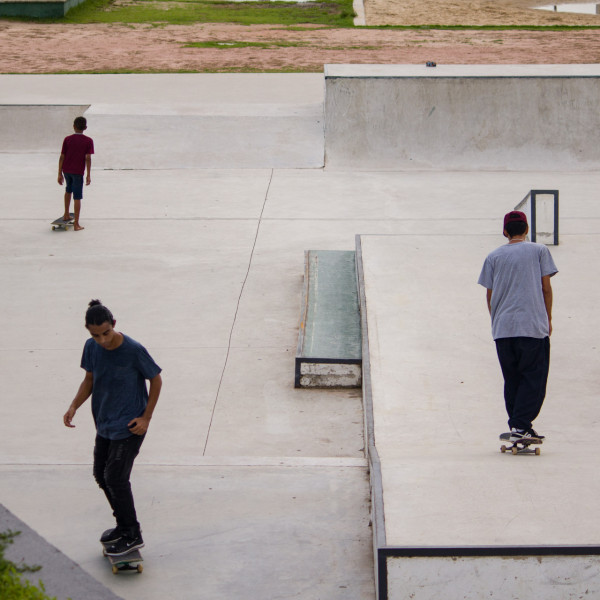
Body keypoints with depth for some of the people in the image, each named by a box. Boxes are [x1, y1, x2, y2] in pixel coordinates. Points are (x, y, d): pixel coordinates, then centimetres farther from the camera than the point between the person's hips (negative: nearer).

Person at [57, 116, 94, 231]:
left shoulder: (67, 139, 0)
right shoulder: (88, 141, -6)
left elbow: (62, 157, -1)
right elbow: (88, 158, -11)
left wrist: (60, 174, 5)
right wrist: (88, 175, -6)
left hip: (66, 170, 3)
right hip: (78, 171, -3)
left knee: (68, 189, 29)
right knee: (77, 197, 1)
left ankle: (66, 215, 31)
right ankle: (76, 224, 1)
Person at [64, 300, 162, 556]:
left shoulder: (134, 351, -22)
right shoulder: (91, 348, -6)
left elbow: (156, 380, -10)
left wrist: (146, 417, -11)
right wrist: (74, 406, -8)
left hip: (129, 425, -7)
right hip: (104, 424, 7)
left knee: (115, 477, -9)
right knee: (101, 474, 14)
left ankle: (132, 535, 6)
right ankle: (124, 524, 32)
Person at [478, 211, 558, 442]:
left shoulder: (494, 256, 10)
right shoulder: (539, 251, 5)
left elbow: (489, 295, 10)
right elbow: (546, 288, 4)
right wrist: (548, 318, 14)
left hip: (502, 328, 3)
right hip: (533, 326, -3)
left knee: (512, 380, 11)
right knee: (534, 378, -1)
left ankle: (516, 427, 10)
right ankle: (521, 426, -12)